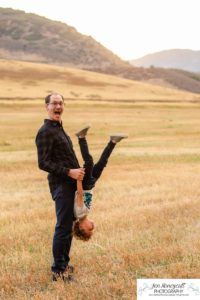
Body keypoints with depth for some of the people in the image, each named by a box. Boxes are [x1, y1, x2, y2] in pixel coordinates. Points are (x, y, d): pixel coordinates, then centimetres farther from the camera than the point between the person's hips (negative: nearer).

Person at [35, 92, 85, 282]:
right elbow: (43, 163, -19)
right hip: (60, 185, -9)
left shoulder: (59, 128, 17)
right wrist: (69, 172, -23)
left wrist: (77, 171, 17)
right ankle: (58, 271, 2)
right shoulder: (45, 132, -13)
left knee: (68, 225, 15)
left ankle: (64, 264, 25)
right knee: (63, 227, -6)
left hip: (70, 183, 9)